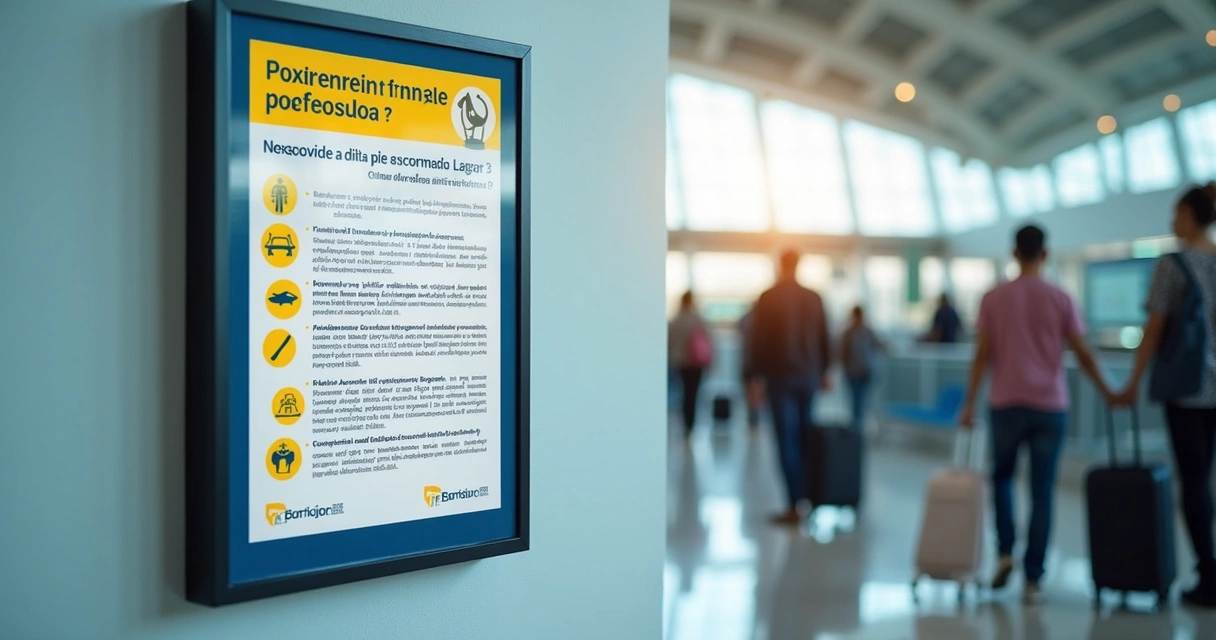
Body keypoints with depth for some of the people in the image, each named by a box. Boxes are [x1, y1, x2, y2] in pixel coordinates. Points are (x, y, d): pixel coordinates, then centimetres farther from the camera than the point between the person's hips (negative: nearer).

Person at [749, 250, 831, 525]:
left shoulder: (768, 298, -6)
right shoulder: (814, 298, 4)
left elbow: (758, 339, -6)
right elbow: (824, 338, 10)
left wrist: (756, 375, 1)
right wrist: (823, 372, 21)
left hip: (779, 377, -4)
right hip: (809, 376, 4)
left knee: (787, 442, -4)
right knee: (806, 439, 13)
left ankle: (794, 507, -7)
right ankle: (808, 495, 16)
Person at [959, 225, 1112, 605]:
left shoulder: (994, 298, 0)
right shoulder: (1059, 299, 0)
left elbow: (982, 355, -2)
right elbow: (1083, 354, 1)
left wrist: (969, 404, 2)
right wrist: (1107, 393, 13)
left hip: (1006, 403, 0)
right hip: (1049, 406, 0)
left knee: (1002, 477, 21)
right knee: (1041, 493, 5)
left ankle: (1006, 552, 5)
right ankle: (1032, 580, 5)